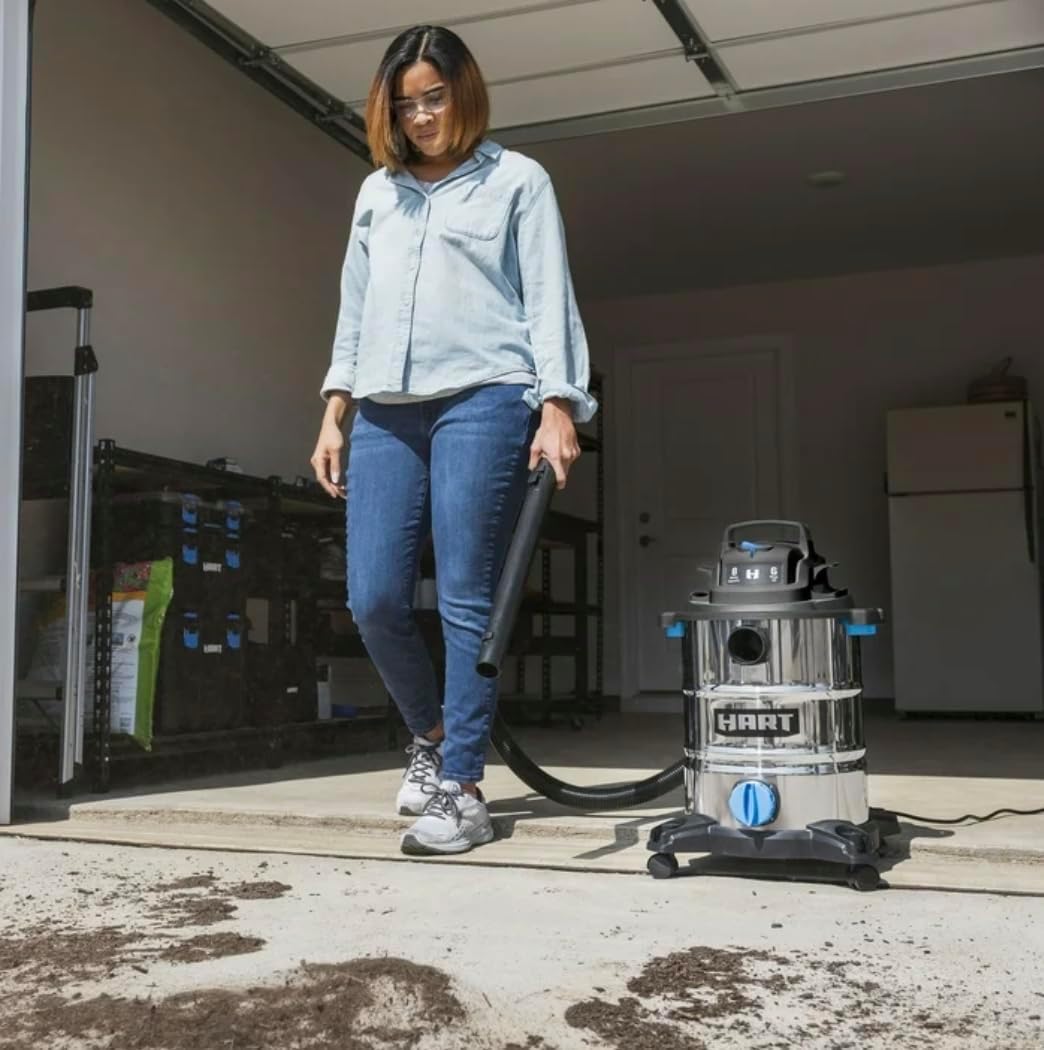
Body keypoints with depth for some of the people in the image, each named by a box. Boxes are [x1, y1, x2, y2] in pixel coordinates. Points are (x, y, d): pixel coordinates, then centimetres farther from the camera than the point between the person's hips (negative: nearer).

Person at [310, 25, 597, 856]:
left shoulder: (518, 181, 11)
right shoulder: (377, 192, 23)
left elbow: (549, 300, 2)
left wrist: (557, 407, -10)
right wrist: (334, 414, 14)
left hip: (482, 401, -4)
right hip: (385, 411, 5)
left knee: (467, 602, -7)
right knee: (374, 599, -2)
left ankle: (462, 789, 1)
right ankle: (431, 734, 23)